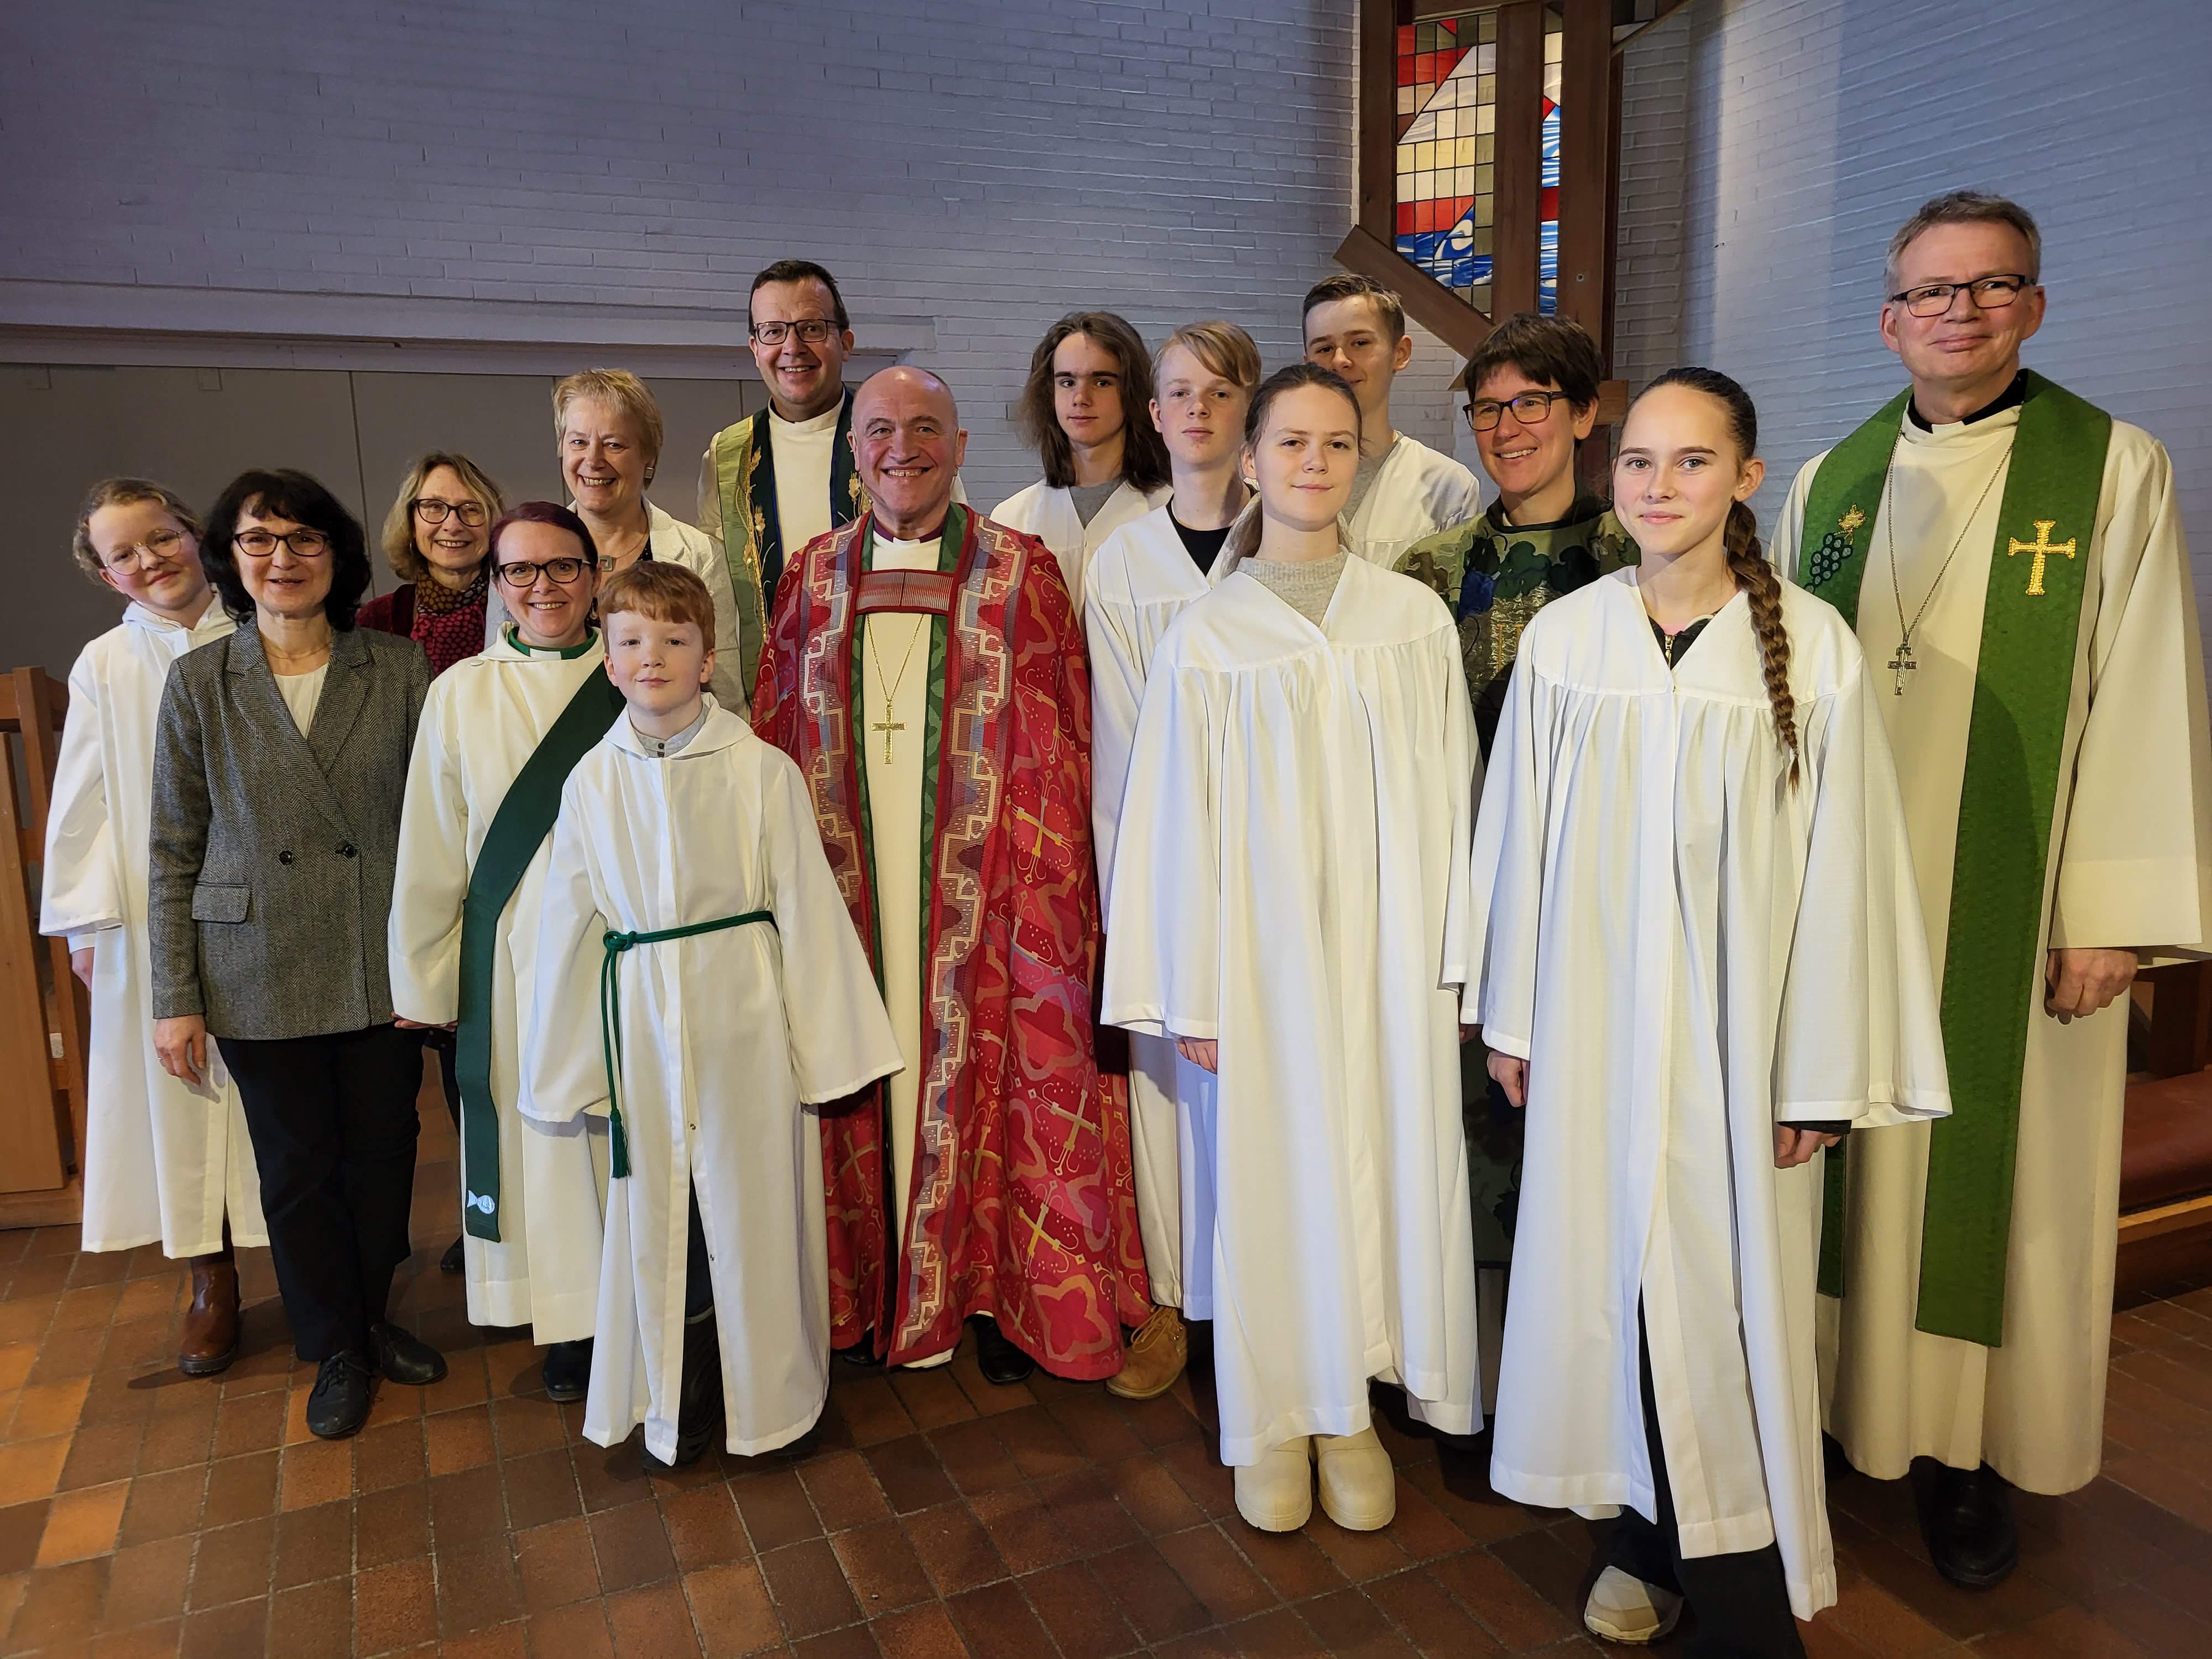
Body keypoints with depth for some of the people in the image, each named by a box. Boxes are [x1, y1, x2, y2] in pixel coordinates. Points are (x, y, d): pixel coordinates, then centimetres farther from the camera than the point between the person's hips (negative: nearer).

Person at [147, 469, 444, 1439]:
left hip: (384, 966, 1)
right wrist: (175, 998, -2)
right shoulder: (198, 683, 0)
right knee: (296, 1164, 11)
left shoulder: (401, 670, -1)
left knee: (383, 1149, 12)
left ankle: (372, 1315, 36)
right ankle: (335, 1350, 31)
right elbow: (173, 851, 1)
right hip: (262, 975, 0)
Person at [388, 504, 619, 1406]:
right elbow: (430, 850, 4)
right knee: (537, 1131, 9)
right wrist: (422, 982, 5)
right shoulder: (462, 694, 1)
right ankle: (566, 1321, 26)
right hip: (514, 957, 1)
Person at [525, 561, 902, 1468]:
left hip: (744, 1016, -2)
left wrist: (829, 1046, -3)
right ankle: (681, 1404, 34)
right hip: (643, 1020, 3)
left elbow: (806, 909, -5)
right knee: (659, 1214, 13)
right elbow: (571, 922, 7)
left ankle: (764, 1393, 32)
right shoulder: (592, 780, 1)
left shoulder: (761, 770, -8)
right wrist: (566, 1063, 10)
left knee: (752, 1205, 9)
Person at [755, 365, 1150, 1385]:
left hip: (980, 889, -2)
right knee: (867, 1076, 9)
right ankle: (874, 1292, 27)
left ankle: (996, 1293, 22)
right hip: (848, 887, 3)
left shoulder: (1021, 575, 0)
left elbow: (1054, 756, -3)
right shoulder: (815, 576, 9)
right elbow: (776, 742, 10)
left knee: (984, 1075, 4)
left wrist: (1047, 895, -9)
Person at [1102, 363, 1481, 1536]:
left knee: (1382, 1163, 6)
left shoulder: (1415, 618, 4)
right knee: (1269, 1174, 6)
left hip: (1387, 949, 1)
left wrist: (1448, 957, 0)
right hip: (1264, 952, -1)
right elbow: (1178, 819, 1)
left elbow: (1447, 799, 5)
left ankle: (1352, 1412, 25)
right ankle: (1274, 1418, 24)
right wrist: (1190, 995, -2)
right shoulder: (1205, 635, 1)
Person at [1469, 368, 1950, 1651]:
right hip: (1595, 1024, 2)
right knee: (1614, 1276, 11)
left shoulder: (1813, 646, -8)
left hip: (1736, 1028, -2)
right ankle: (1652, 1535, 32)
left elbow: (1838, 860, -5)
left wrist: (1820, 1074, -4)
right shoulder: (1562, 639, -1)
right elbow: (1522, 835, 4)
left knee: (1731, 1294, 5)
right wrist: (1512, 1016, 7)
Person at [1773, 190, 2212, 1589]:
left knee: (1997, 1172, 6)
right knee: (1849, 1160, 11)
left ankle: (1978, 1453, 24)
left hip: (2013, 917, -3)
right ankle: (1841, 1401, 28)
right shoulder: (1829, 484, 8)